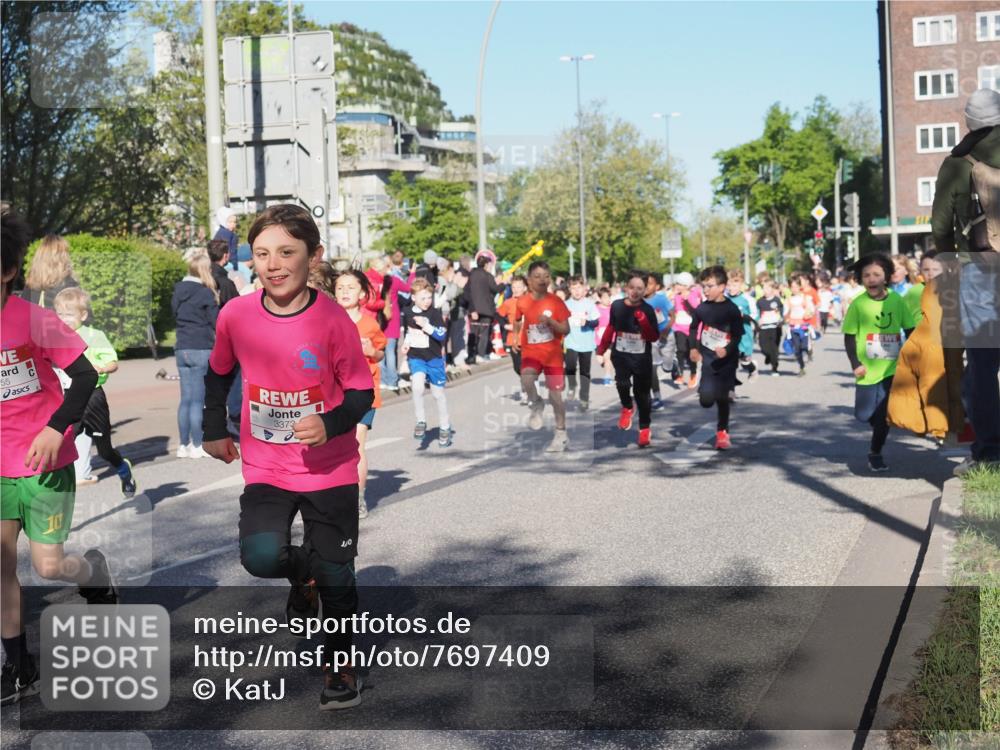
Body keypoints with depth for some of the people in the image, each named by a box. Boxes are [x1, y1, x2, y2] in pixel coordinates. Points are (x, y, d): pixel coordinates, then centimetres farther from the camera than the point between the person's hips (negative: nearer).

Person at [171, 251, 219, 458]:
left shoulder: (178, 292, 10)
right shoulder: (205, 294, -11)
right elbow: (216, 323, -7)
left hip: (181, 350, 6)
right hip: (202, 350, -6)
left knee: (185, 399, 10)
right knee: (198, 400, -3)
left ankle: (184, 444, 12)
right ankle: (197, 446, 0)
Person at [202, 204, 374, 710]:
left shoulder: (334, 320, -15)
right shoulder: (235, 316, -8)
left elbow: (362, 392, -8)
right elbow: (219, 373, 12)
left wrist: (330, 425, -25)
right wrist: (214, 430, 13)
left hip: (330, 469, -1)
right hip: (265, 466, 2)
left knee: (336, 575, 4)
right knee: (260, 557, -20)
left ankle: (340, 665, 29)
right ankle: (302, 574, 17)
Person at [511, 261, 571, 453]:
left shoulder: (556, 302, -7)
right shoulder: (522, 302, -2)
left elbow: (566, 330, -6)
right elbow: (517, 323, 18)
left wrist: (550, 322, -21)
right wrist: (515, 338, 6)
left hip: (553, 352, 0)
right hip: (531, 351, 1)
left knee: (555, 394, 4)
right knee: (526, 380, -30)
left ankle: (561, 434, 20)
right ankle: (536, 405, 3)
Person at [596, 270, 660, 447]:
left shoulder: (648, 310, -11)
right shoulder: (617, 306, -5)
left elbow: (654, 337, -11)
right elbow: (611, 328, 11)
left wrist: (644, 322, -26)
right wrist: (601, 349, 14)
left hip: (642, 357, -1)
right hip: (620, 354, 1)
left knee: (642, 392, 7)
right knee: (622, 384, -20)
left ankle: (645, 428, 21)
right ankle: (627, 408, 12)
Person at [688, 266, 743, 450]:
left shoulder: (732, 309, -11)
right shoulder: (702, 308, -1)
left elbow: (738, 336, -10)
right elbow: (693, 328, 14)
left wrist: (727, 350, -27)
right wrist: (693, 348, 1)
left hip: (727, 359, -2)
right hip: (708, 357, 2)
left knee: (723, 398, 1)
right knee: (706, 400, -8)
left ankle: (722, 432, 19)